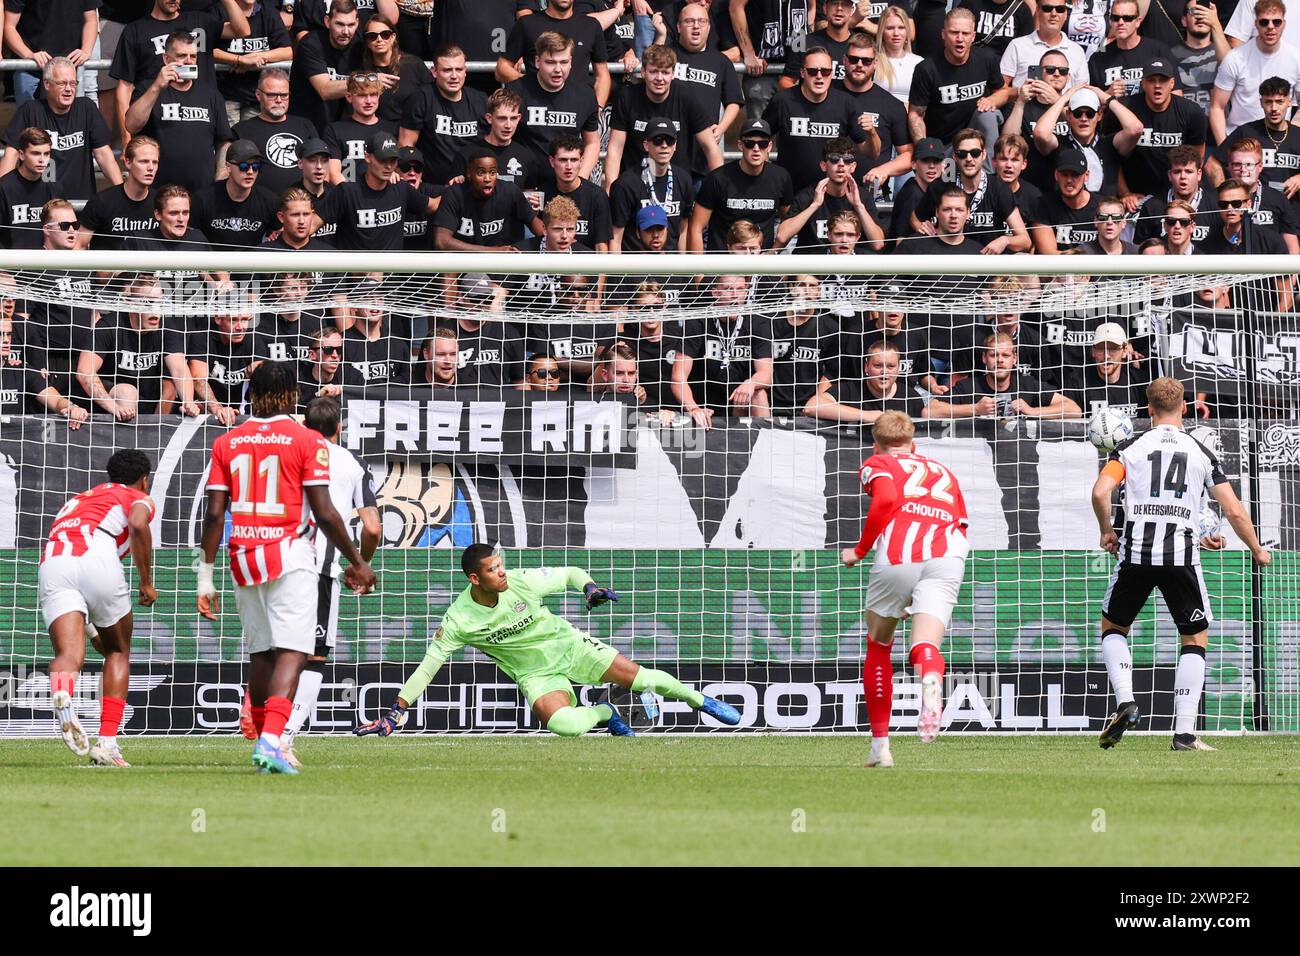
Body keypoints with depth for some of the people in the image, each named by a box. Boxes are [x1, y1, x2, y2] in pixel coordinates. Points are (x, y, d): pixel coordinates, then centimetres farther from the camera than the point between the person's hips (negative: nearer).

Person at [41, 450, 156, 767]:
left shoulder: (78, 500, 41)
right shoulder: (139, 499, 23)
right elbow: (138, 526, -2)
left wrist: (90, 630, 43)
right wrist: (147, 583, 6)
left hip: (52, 561, 3)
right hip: (97, 557, -3)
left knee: (69, 654, -13)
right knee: (118, 651, 17)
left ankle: (62, 700, -48)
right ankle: (107, 742, 8)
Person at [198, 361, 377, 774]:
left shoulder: (227, 443, 7)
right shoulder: (308, 442, -4)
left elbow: (215, 513, 3)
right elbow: (324, 512, -7)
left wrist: (206, 574, 7)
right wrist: (358, 562, 3)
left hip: (244, 561, 4)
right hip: (291, 555, -4)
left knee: (260, 653, 15)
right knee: (291, 653, -8)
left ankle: (265, 742, 19)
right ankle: (270, 742, -24)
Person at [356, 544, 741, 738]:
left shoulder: (521, 582, -18)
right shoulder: (460, 620, -21)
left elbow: (569, 574, -2)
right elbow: (428, 667, -16)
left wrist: (589, 587, -24)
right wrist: (395, 714, -20)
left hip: (568, 645, 1)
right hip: (535, 674, -1)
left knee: (638, 676, -9)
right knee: (562, 724, -30)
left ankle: (699, 700, 20)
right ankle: (604, 713, 6)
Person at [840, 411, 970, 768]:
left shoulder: (877, 465, 19)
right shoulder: (944, 472, 33)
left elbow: (887, 500, -3)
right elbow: (962, 530, 27)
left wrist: (859, 550, 5)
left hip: (897, 558, -2)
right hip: (948, 557, 2)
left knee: (878, 647, 18)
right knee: (925, 645, -11)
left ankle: (880, 743, 20)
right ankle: (931, 681, -50)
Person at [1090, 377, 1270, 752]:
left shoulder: (1131, 448, 7)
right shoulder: (1201, 453, 9)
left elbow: (1100, 492, -8)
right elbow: (1235, 512, 6)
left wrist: (1107, 532, 11)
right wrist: (1256, 550, 23)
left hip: (1135, 552, 0)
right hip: (1182, 555, 0)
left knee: (1113, 627, 21)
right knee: (1195, 639, 12)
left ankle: (1125, 702, -2)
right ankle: (1185, 732, 0)